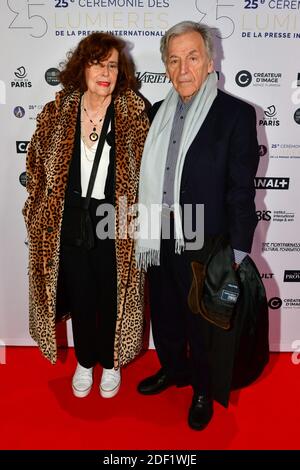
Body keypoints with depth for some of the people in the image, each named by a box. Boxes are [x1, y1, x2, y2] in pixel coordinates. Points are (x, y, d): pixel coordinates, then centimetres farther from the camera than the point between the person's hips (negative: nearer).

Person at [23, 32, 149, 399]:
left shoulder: (133, 113, -7)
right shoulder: (57, 113, -1)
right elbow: (38, 166, 9)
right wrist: (40, 214, 7)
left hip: (115, 223, -1)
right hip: (70, 223, 2)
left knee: (112, 296, 12)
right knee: (80, 295, 16)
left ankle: (111, 363, 38)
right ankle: (84, 361, 40)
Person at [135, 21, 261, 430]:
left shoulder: (237, 114, -10)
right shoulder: (159, 112, 6)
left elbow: (242, 190, -12)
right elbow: (150, 176, 10)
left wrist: (237, 254, -13)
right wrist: (146, 228, 9)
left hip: (205, 243, -5)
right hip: (159, 239, 5)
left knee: (203, 323, 14)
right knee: (164, 313, 22)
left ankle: (204, 390, 39)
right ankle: (173, 370, 49)